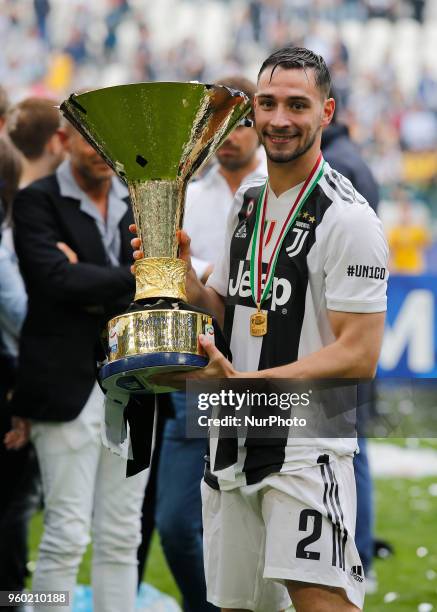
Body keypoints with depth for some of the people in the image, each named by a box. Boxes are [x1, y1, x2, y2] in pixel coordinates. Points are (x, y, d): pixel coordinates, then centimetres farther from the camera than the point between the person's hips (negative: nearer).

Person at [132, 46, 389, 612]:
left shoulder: (347, 217, -12)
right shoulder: (246, 203, 14)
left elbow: (358, 356, -17)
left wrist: (242, 383, -24)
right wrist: (179, 273, 1)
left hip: (306, 439, -8)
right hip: (232, 439, 8)